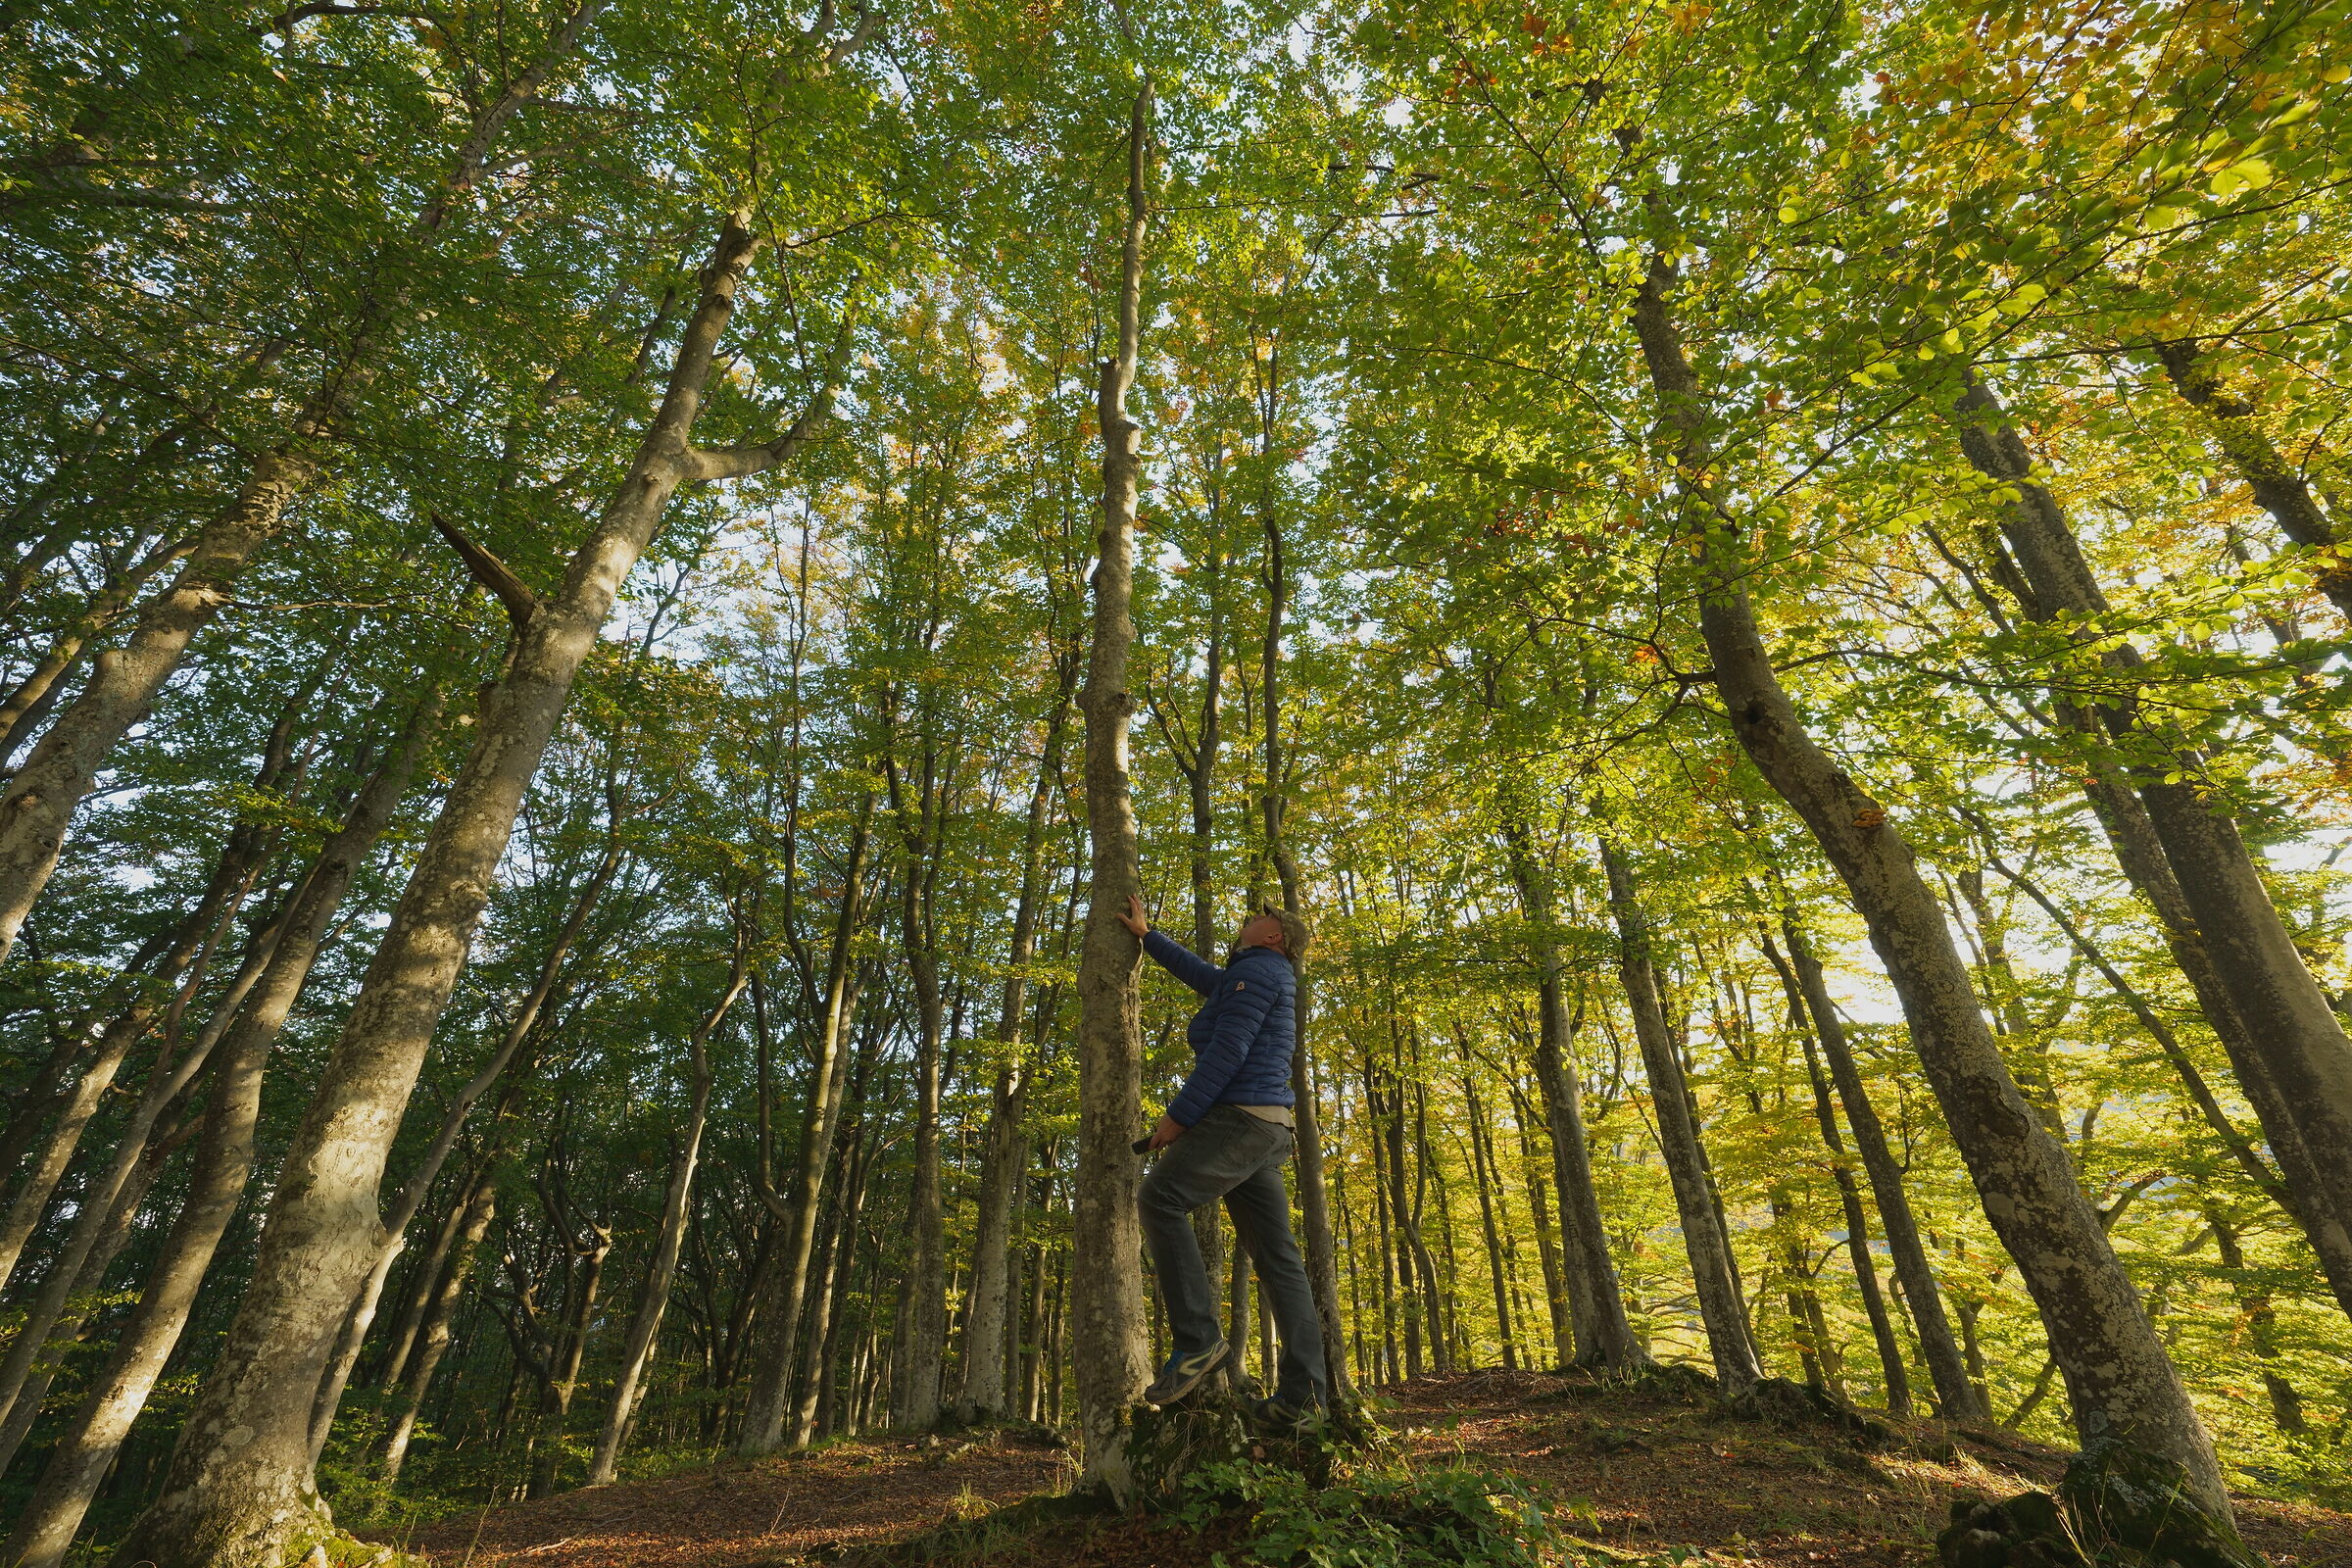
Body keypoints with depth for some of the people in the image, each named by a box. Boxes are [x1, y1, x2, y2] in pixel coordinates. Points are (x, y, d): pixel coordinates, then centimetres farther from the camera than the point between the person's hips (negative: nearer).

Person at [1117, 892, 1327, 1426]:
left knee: (1161, 1199, -17)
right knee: (1276, 1254, 3)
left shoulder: (1257, 969, -4)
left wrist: (1178, 1116, -15)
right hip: (1266, 1130, 10)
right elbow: (1200, 972, 41)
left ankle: (1198, 1337, -19)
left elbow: (1228, 1050, -15)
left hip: (1239, 1116, -10)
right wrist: (1147, 935, 45)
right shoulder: (1252, 977, 26)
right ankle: (1302, 1389, 1)